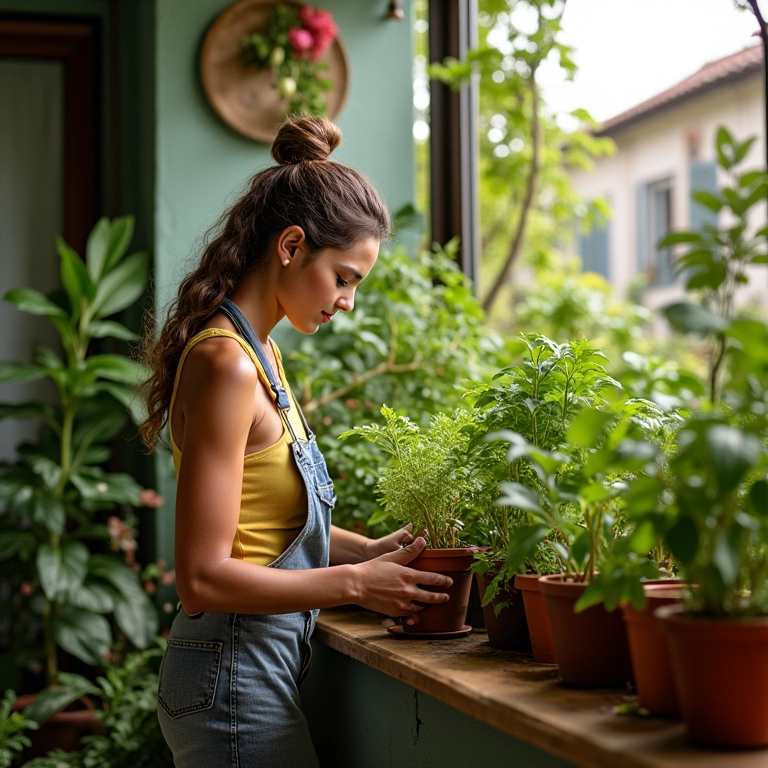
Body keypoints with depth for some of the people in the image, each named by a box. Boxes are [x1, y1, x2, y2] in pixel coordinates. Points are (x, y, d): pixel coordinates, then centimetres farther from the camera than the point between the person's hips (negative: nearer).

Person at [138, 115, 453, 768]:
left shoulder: (258, 353, 11)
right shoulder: (227, 364, -20)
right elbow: (203, 578, -23)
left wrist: (367, 550, 6)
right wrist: (355, 581, -16)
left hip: (257, 665, 10)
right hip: (236, 681, -10)